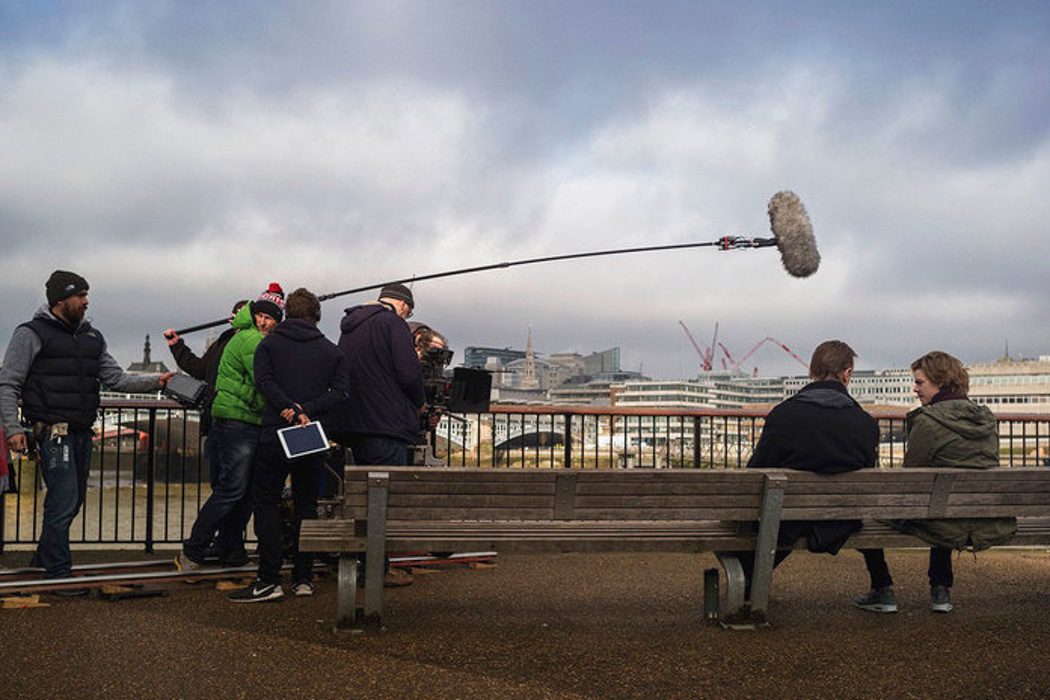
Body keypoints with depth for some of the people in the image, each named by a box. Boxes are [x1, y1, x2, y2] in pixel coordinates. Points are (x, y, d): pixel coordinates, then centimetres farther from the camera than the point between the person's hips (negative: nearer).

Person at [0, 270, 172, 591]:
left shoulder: (91, 336, 16)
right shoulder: (32, 334, -3)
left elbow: (115, 378, 16)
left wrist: (156, 381, 5)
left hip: (82, 432, 7)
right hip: (54, 432, -7)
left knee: (72, 500, 14)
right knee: (64, 501, -10)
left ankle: (44, 556, 31)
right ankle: (58, 571, 1)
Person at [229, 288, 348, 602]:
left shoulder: (269, 343, 6)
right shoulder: (331, 350, 10)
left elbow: (264, 381, -9)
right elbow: (339, 392, -3)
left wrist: (292, 410, -15)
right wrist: (306, 410, -10)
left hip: (275, 433, -2)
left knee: (266, 503, 3)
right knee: (306, 504, 11)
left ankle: (269, 580, -4)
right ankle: (303, 578, 12)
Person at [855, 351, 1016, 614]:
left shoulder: (927, 421, -14)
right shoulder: (987, 419, 7)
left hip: (947, 528, -7)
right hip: (991, 527, 7)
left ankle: (882, 590, 21)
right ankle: (941, 591, 36)